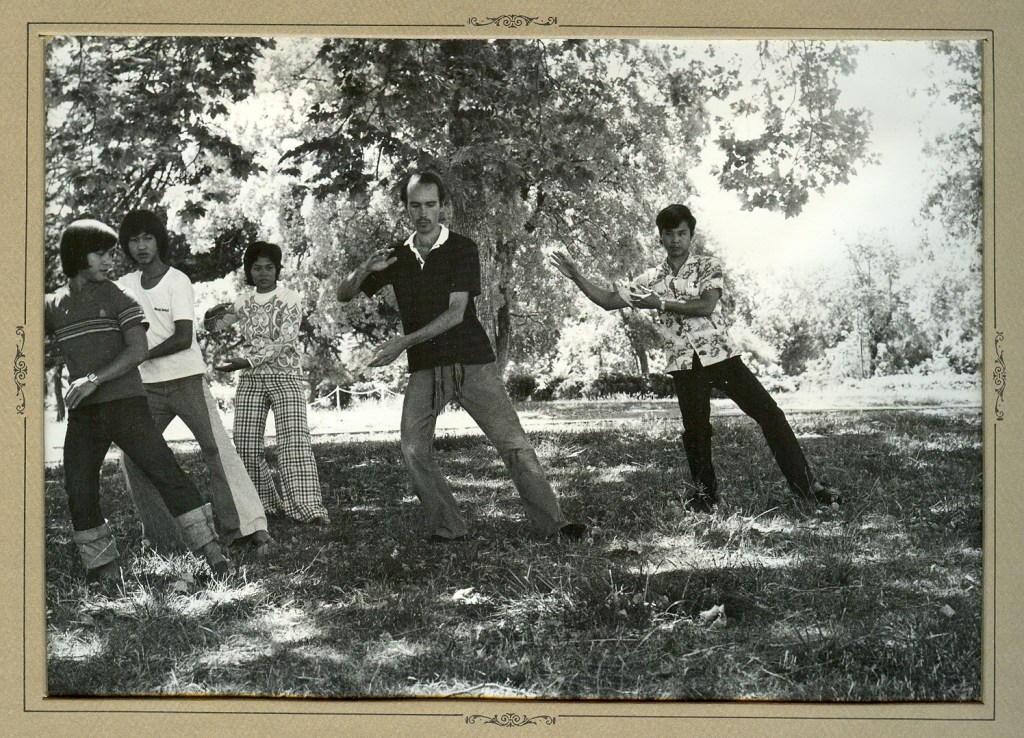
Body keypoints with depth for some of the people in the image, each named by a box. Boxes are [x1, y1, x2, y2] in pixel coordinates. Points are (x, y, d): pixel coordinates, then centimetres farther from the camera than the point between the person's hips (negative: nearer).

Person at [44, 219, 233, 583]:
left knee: (166, 474, -10)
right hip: (82, 414, 4)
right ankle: (103, 567, 18)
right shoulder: (52, 305, 11)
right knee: (79, 494, 4)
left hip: (125, 403, -4)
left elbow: (138, 351, -9)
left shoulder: (117, 296, 1)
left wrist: (95, 379, -19)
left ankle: (213, 553, -10)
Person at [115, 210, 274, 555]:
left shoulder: (178, 281, -9)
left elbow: (184, 338, -16)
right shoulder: (124, 286, 7)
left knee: (216, 447, -11)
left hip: (187, 378, -6)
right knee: (133, 457, 4)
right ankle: (158, 535, 15)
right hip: (148, 386, 6)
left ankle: (249, 526, -15)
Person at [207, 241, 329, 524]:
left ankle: (309, 507, -24)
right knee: (246, 446, -1)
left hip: (285, 376, -4)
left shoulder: (290, 298, -2)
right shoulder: (243, 303, 12)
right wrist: (214, 313, -9)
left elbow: (284, 342, -12)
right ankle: (265, 504, 14)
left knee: (294, 441, -18)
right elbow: (212, 324, 17)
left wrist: (247, 361, -22)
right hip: (251, 380, 4)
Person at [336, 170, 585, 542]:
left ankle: (551, 522, -1)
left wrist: (406, 341, -22)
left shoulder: (461, 249, -3)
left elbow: (455, 312, -13)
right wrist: (366, 268, -11)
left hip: (472, 362, -3)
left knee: (515, 444, -6)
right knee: (413, 451, -11)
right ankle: (446, 527, 2)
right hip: (424, 369, 3)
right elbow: (343, 295, 11)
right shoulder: (397, 257, 9)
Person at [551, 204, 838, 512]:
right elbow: (609, 300, 12)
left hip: (721, 355, -2)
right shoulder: (650, 280, 11)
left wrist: (660, 303, -14)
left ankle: (805, 484, -2)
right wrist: (576, 276, 1)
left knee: (769, 414, -6)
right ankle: (705, 493, 23)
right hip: (685, 364, 2)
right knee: (695, 430, 2)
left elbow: (706, 305, -14)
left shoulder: (708, 266, 2)